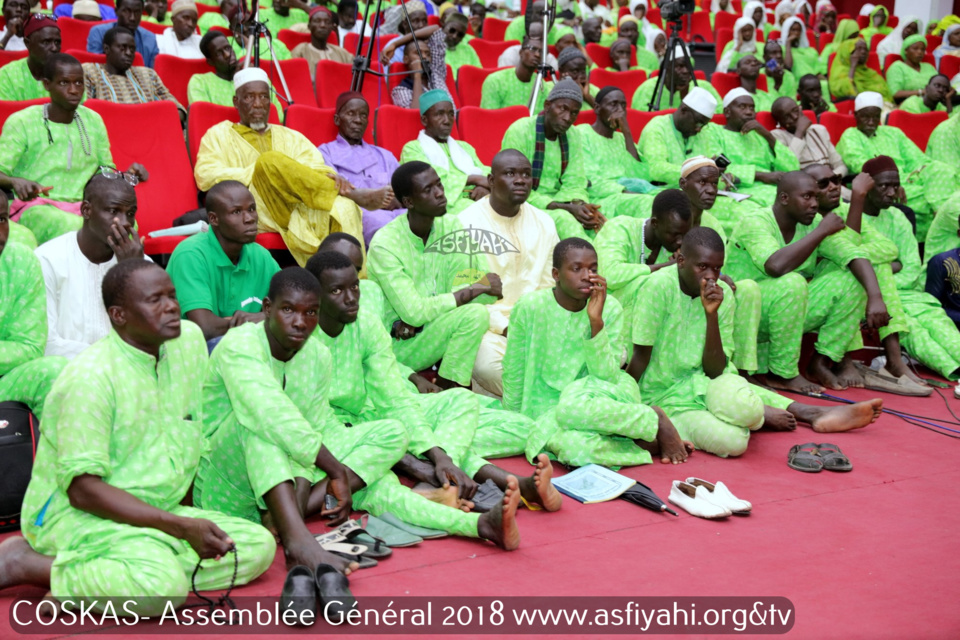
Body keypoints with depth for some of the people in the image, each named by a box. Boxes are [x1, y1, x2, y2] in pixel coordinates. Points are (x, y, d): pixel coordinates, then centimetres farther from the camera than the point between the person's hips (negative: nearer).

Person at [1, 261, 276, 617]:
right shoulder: (91, 377, -17)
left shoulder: (190, 340, 5)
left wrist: (194, 522, 9)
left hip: (157, 512, 9)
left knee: (259, 546, -9)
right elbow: (83, 489, -20)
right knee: (163, 587, -34)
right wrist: (183, 527, -24)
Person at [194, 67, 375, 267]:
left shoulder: (291, 137, 29)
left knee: (342, 207, -32)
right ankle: (352, 194, -25)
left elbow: (318, 168, 12)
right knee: (270, 161, -32)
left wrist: (332, 177, -15)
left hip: (302, 209, 2)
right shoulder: (219, 134, 21)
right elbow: (205, 176, 3)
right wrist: (262, 170, -7)